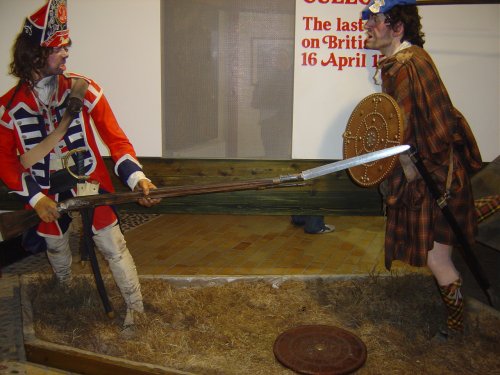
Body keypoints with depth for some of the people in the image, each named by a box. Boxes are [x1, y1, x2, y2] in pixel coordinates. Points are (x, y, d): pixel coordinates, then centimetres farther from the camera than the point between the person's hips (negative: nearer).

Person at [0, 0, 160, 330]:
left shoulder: (84, 89, -11)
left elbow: (115, 138, -14)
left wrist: (136, 177, -27)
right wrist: (34, 197, -13)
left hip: (91, 187, -2)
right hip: (47, 198, 3)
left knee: (115, 249, 2)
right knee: (56, 249, 24)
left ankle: (135, 307, 20)